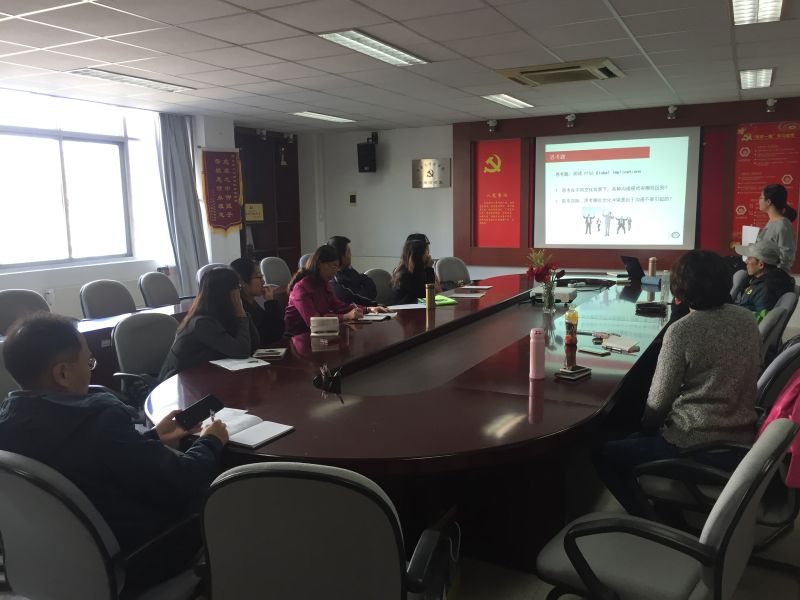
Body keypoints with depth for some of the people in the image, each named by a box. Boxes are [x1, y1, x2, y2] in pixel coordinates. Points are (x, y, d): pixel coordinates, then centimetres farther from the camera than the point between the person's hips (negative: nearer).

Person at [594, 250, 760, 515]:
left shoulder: (681, 331, -18)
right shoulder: (747, 319, 2)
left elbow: (658, 400, -11)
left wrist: (645, 429, 10)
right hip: (742, 443, 8)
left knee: (604, 454, 9)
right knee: (632, 442, 27)